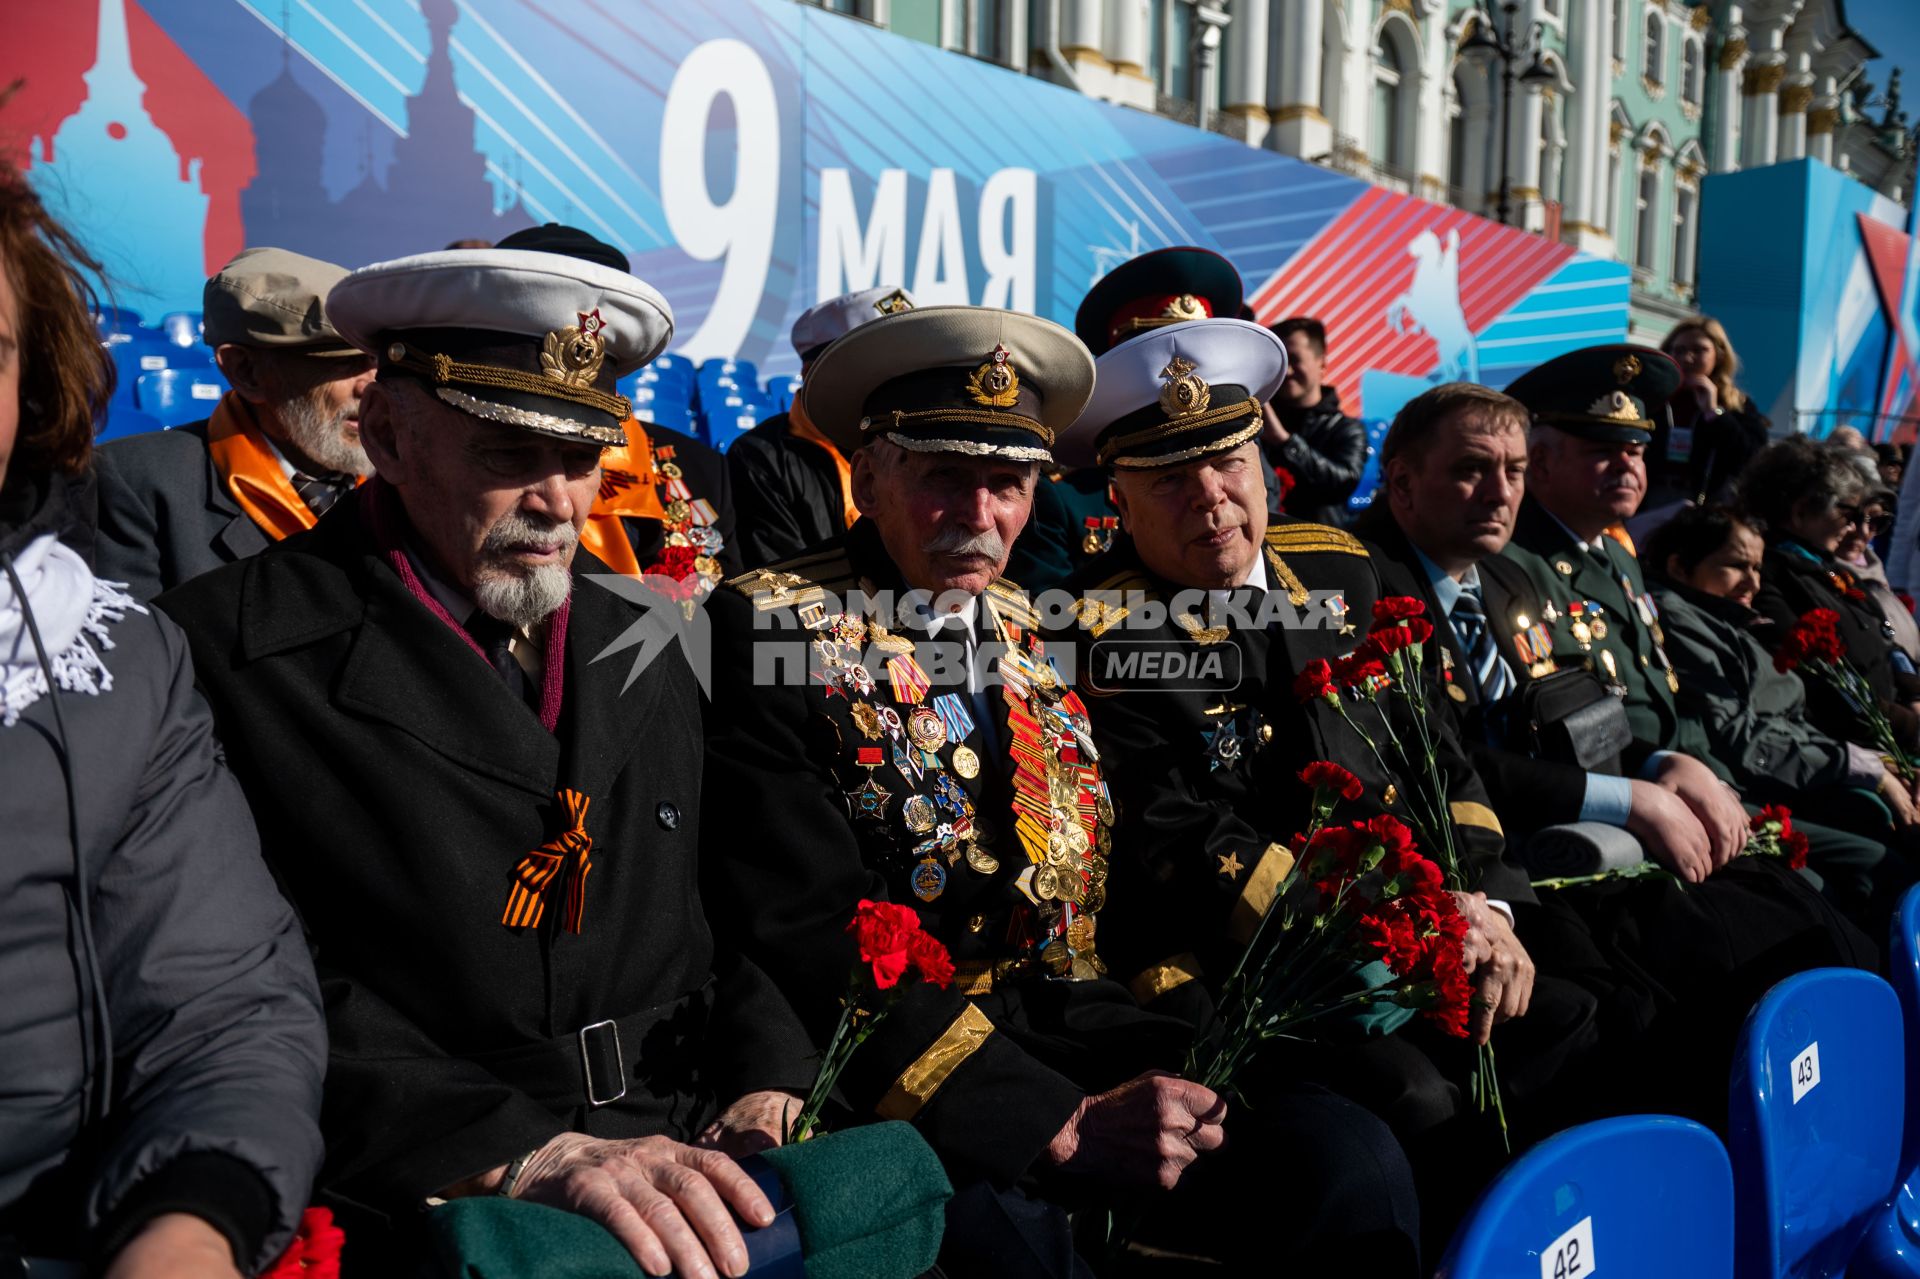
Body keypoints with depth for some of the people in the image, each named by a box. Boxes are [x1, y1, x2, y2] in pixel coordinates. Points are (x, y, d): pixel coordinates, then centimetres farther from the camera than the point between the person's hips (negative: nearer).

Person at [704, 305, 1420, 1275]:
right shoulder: (769, 630, -7)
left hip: (1076, 1030, 5)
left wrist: (1164, 1069, -4)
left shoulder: (1042, 632, 12)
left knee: (1352, 1159, -16)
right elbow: (807, 941, -15)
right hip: (888, 1073, -5)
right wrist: (1061, 1125, -20)